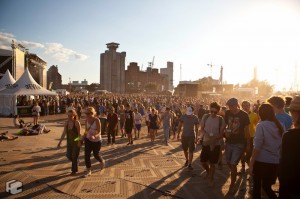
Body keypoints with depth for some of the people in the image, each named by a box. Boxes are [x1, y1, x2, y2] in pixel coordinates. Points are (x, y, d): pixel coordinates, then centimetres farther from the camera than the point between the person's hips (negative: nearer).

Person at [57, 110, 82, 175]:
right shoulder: (66, 123, -2)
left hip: (76, 142, -6)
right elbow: (64, 133, 3)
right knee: (69, 156, 10)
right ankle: (75, 162, 41)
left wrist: (79, 142, -30)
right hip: (69, 142, 6)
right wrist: (60, 142, 1)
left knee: (74, 156, 1)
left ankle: (74, 170, 19)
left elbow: (79, 133, -20)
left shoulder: (77, 123, -18)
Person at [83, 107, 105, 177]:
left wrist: (94, 136, -41)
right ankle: (88, 171, 14)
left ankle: (102, 161, 45)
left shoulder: (97, 120, -22)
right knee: (86, 155, -2)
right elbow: (86, 130, 9)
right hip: (88, 140, 4)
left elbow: (99, 132, -23)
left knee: (96, 155, 11)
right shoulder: (86, 120, -5)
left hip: (97, 140, -4)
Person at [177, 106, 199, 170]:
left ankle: (190, 164, 5)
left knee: (191, 151, -3)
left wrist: (196, 137, -5)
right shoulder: (183, 116, -8)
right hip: (184, 135, 2)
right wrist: (178, 134, 1)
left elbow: (197, 128, -4)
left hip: (192, 136, -2)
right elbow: (180, 126, 3)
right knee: (185, 150, 15)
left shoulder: (195, 117, -10)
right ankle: (187, 160, 38)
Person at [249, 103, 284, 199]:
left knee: (257, 186, 15)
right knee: (267, 186, 21)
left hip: (261, 161, -4)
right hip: (275, 162, 5)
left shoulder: (261, 125, -14)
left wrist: (251, 164, -12)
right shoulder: (280, 126, 2)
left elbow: (257, 147, -17)